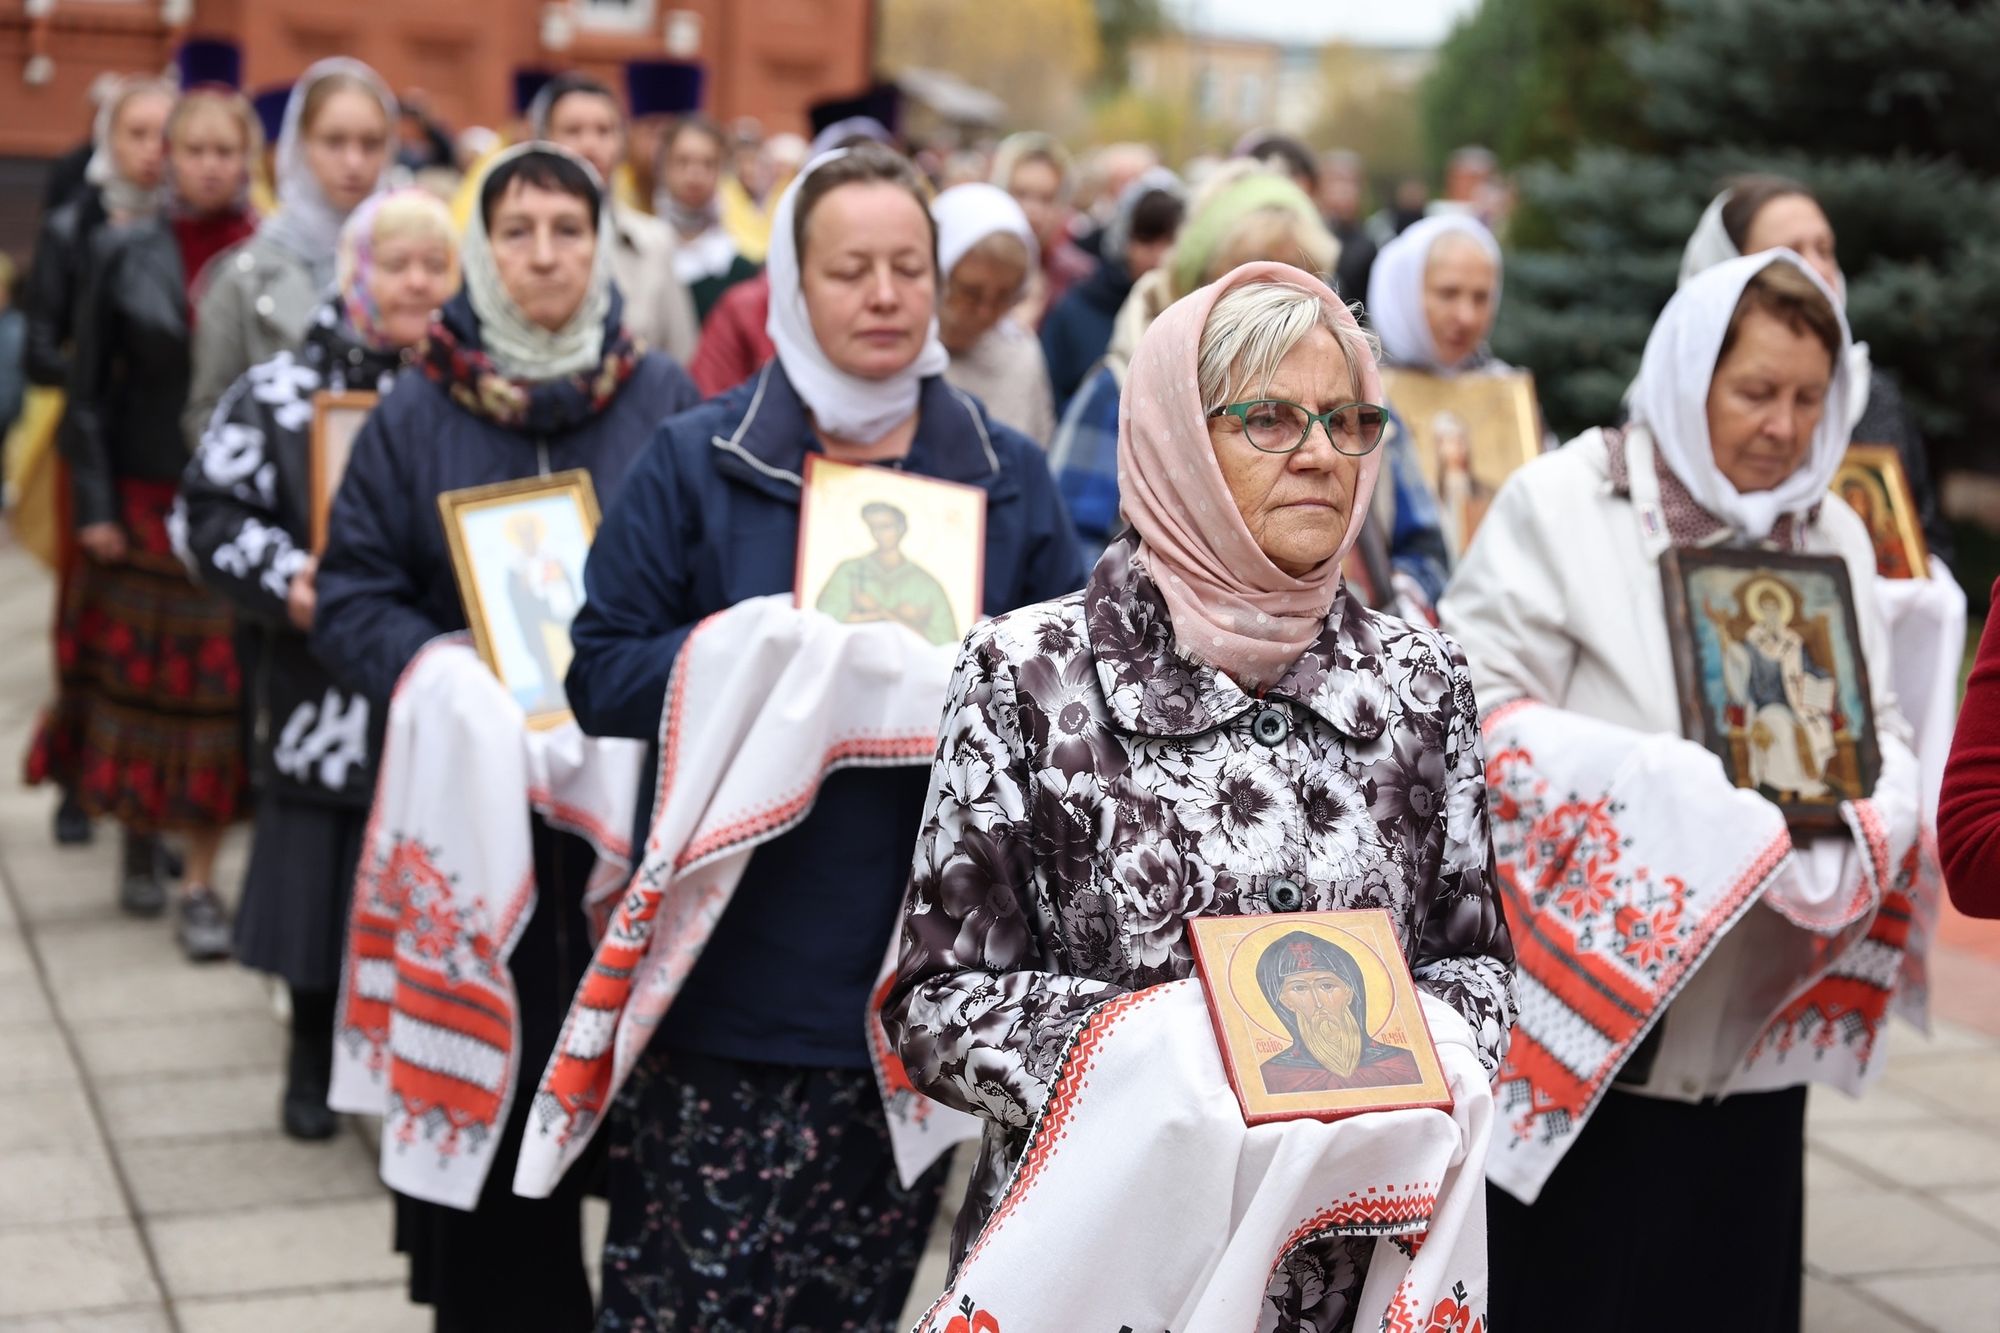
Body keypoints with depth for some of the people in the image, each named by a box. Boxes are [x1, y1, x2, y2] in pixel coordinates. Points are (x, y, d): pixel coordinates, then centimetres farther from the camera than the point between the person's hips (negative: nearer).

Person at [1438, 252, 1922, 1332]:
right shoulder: (1562, 503, -5)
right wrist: (1676, 793, -23)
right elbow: (1475, 707, -13)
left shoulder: (1831, 535, 13)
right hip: (1585, 999, -5)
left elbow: (1882, 733, 13)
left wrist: (1866, 816, -11)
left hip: (1752, 1025, 5)